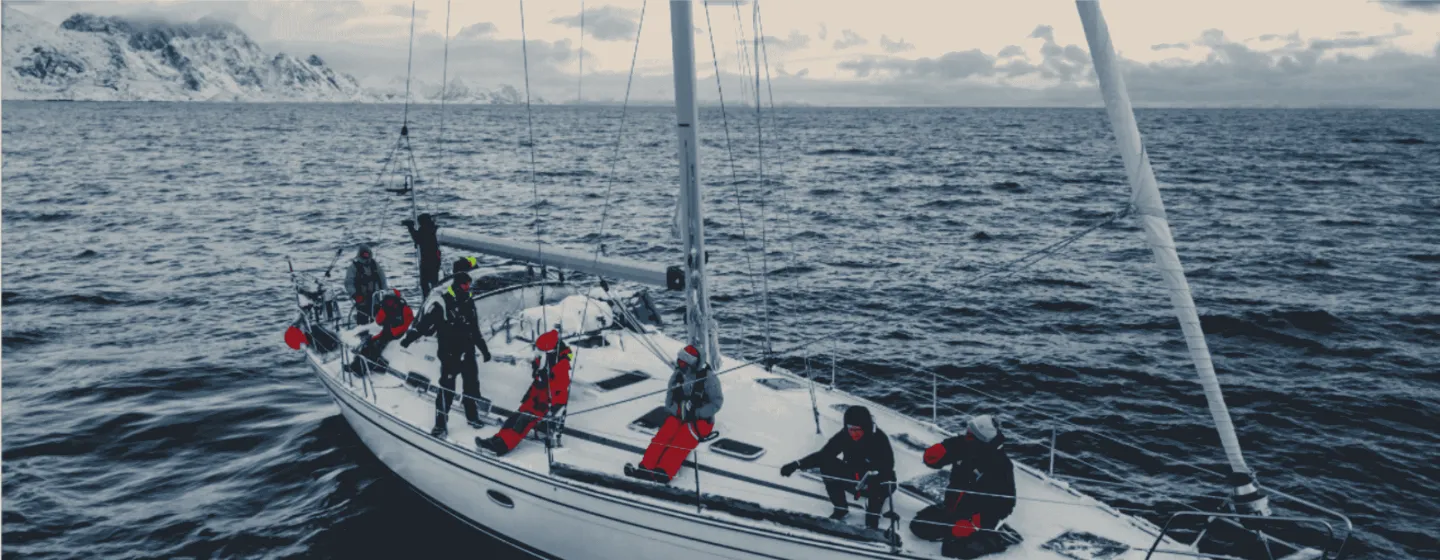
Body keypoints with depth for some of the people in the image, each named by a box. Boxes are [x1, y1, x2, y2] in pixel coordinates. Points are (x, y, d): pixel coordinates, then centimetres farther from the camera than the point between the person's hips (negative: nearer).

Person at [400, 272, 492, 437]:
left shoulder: (468, 303, 9)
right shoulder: (441, 303, -13)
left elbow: (475, 329, 19)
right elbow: (425, 322, -20)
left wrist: (483, 348, 22)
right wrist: (410, 337, -32)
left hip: (468, 353, 6)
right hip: (449, 354, -6)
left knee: (472, 386, 13)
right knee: (447, 389, -5)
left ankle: (473, 416, 29)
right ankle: (440, 424, 3)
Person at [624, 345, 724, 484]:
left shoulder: (708, 379, -12)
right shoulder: (677, 376, 3)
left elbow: (716, 403, -10)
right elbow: (669, 401, 9)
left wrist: (696, 414, -19)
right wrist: (678, 411, -12)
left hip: (701, 420, -5)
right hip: (680, 416, 5)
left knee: (681, 441, -31)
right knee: (663, 435, -23)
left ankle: (663, 473, -47)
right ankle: (645, 468, -36)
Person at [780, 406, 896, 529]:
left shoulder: (879, 438, -25)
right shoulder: (844, 436, -17)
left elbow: (888, 466, -33)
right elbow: (823, 455, -14)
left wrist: (872, 474, -52)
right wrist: (797, 464, -25)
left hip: (874, 483, -3)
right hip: (853, 480, 4)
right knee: (827, 465, -21)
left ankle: (872, 520, -18)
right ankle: (841, 508, -5)